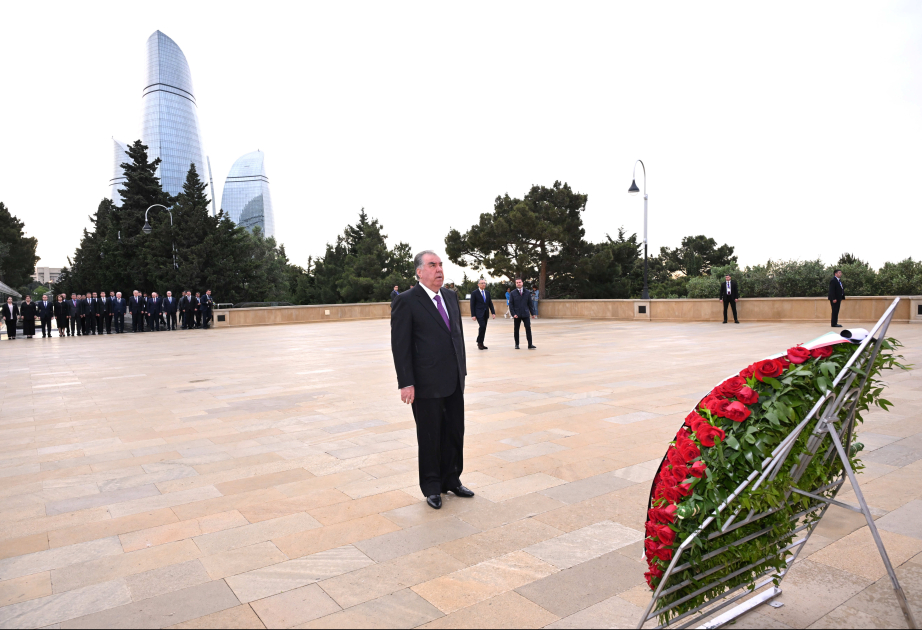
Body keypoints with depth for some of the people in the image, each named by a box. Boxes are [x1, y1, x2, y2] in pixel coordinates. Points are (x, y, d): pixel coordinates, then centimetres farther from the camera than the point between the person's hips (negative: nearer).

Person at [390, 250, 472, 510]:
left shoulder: (450, 296, 10)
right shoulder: (406, 301, -10)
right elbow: (400, 345, -12)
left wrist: (462, 369, 13)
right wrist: (406, 383, -16)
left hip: (454, 382, 6)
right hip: (426, 385, -6)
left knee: (455, 433, 14)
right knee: (430, 438, 8)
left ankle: (451, 480, 32)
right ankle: (432, 488, 26)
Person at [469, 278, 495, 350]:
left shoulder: (487, 293, 13)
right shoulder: (474, 293, -3)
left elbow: (490, 303, 14)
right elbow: (472, 305, -5)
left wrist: (493, 312, 4)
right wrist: (473, 315, -11)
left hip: (486, 314, 6)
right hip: (479, 313, -6)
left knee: (484, 328, 6)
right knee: (482, 326, -19)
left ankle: (481, 343, 14)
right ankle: (479, 342, -5)